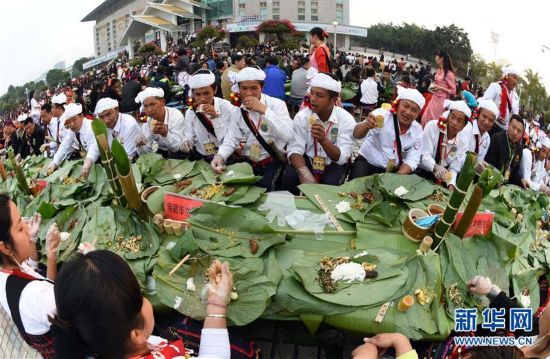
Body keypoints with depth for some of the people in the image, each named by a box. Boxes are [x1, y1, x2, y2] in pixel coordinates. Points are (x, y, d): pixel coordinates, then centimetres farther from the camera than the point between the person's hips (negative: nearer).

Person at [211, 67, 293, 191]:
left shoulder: (277, 104, -10)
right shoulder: (239, 109, 6)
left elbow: (288, 136, -25)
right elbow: (232, 138, 4)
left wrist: (264, 110, -29)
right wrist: (220, 156, -17)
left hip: (273, 161, -4)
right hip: (248, 161, 5)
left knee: (262, 186, -30)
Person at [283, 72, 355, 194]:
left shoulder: (346, 120, -15)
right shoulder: (302, 116, -11)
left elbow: (341, 158, -21)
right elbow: (295, 150, -17)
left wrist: (323, 140, -40)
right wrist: (304, 173, -37)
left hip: (334, 163, -1)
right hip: (308, 160, 2)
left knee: (331, 183, -32)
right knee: (289, 176, -26)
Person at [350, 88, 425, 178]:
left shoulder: (418, 130, -3)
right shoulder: (382, 115, -15)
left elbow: (412, 160, -3)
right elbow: (356, 135, -28)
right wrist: (366, 125, -51)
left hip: (395, 170, 4)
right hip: (367, 163, -4)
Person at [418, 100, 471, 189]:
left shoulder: (463, 141, -2)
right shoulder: (432, 126, -12)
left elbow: (454, 169, -3)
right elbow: (424, 155, -18)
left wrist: (451, 184, -23)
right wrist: (435, 167, -38)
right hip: (422, 173, -4)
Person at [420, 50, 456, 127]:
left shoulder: (449, 74, -15)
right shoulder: (438, 71, 7)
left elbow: (453, 91, -13)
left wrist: (440, 88, -20)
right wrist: (433, 86, 7)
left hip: (441, 100, -7)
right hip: (434, 98, 7)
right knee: (426, 118, 6)